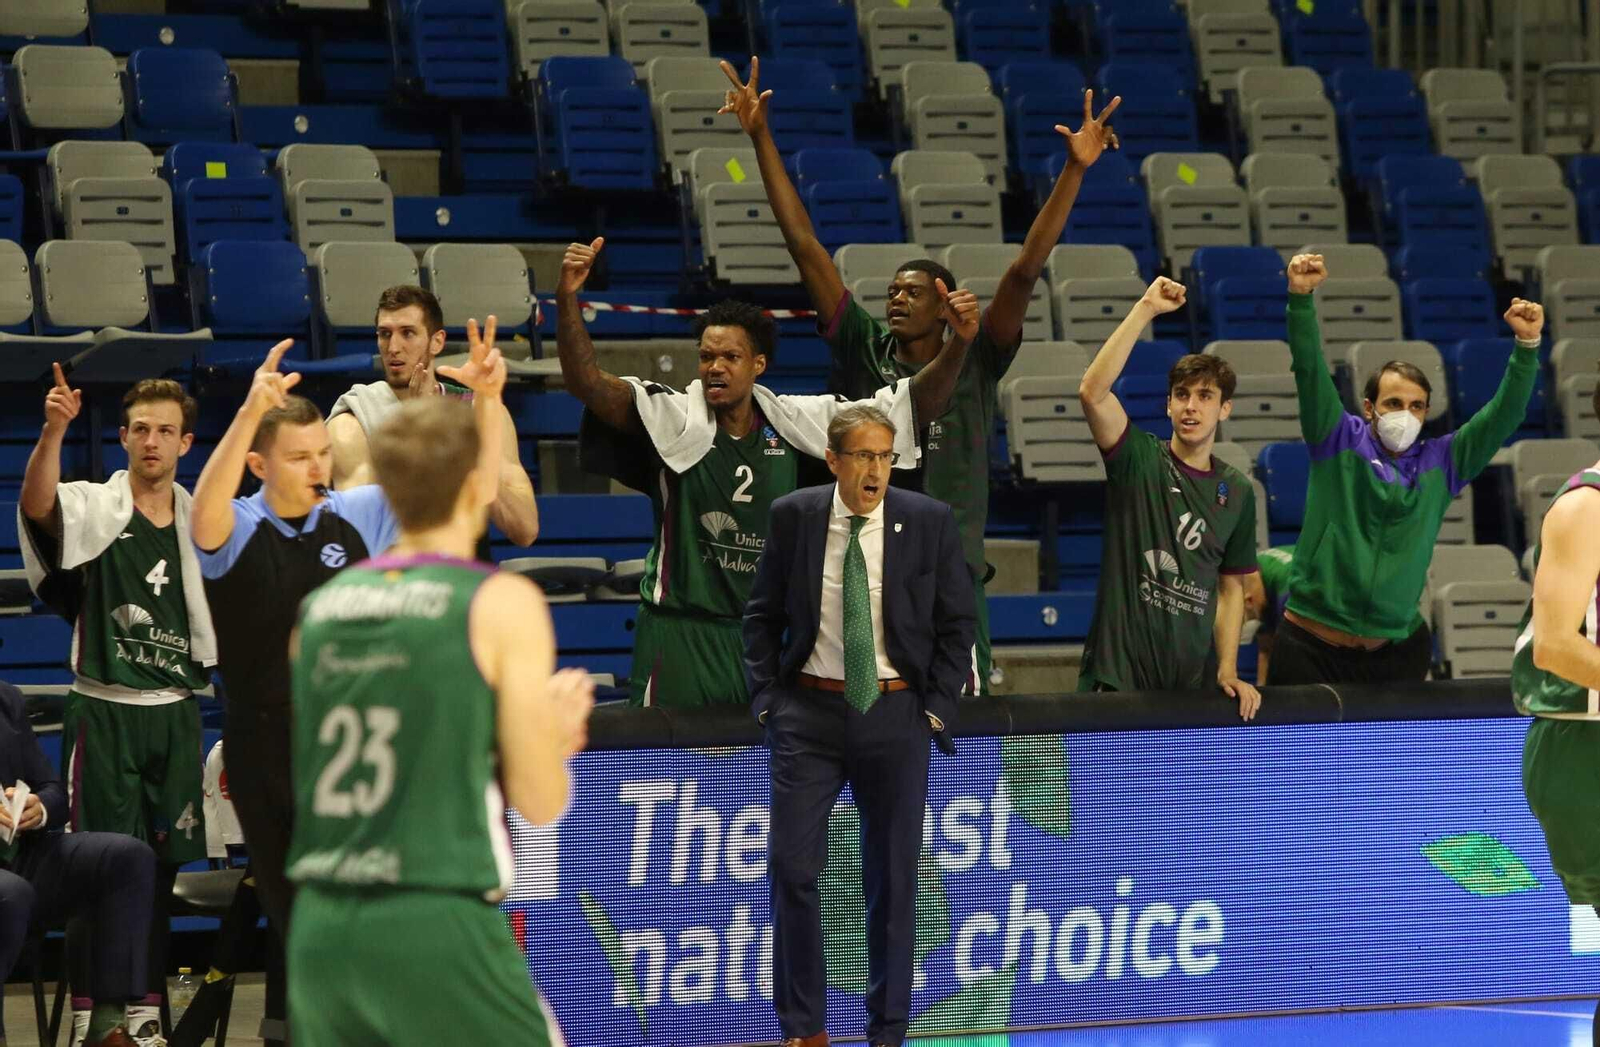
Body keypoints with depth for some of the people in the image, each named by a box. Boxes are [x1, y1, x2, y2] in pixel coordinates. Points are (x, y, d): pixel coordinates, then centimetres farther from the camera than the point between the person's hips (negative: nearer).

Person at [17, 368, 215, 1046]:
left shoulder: (197, 520, 8)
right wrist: (52, 432, -44)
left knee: (161, 864, 8)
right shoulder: (94, 509, -5)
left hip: (174, 711, 4)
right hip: (105, 710, -4)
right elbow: (36, 505, -27)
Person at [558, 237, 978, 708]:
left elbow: (912, 405, 4)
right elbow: (587, 382, -18)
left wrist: (958, 343, -10)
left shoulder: (793, 422, 3)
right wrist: (568, 301, -32)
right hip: (681, 635, -3)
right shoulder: (674, 419, -5)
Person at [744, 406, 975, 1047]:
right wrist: (767, 698, -1)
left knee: (892, 879, 5)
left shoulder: (930, 522, -2)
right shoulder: (792, 517, 0)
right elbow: (762, 616, 8)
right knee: (792, 868, -7)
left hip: (896, 712, 0)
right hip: (809, 711, 0)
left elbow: (957, 624, 4)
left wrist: (936, 708, -3)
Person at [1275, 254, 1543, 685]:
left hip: (1399, 649, 3)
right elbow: (1310, 371, -9)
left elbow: (1502, 416, 2)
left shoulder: (1441, 462, 7)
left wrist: (1527, 346, -11)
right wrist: (1301, 297, -22)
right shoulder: (1339, 442, 1)